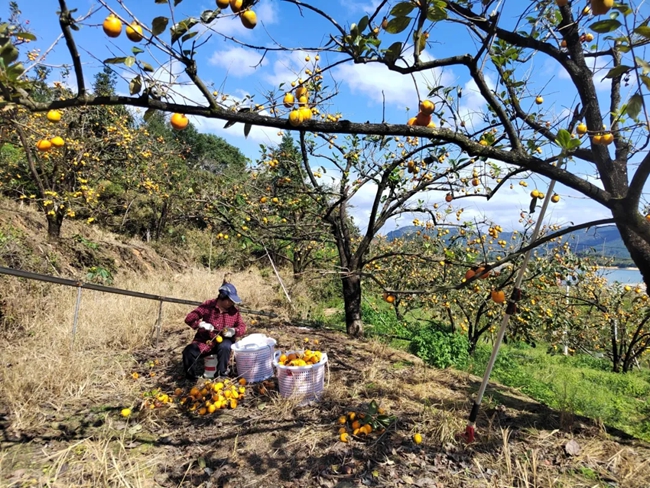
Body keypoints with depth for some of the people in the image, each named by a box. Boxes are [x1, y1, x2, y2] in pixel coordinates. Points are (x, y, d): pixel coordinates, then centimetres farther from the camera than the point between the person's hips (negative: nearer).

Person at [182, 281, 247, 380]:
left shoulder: (234, 311, -3)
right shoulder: (208, 305, -9)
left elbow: (242, 326, 2)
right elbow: (189, 318, -10)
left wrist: (234, 331, -22)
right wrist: (201, 324, -29)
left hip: (222, 341, 0)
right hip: (205, 341, 0)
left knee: (225, 346, -35)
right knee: (188, 352, -26)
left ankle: (222, 374, -10)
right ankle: (193, 375, 5)